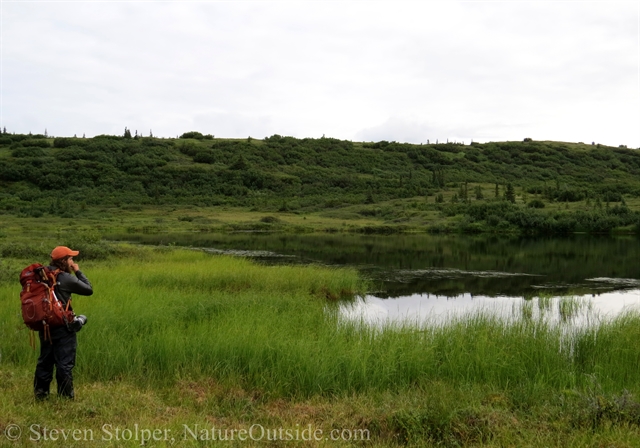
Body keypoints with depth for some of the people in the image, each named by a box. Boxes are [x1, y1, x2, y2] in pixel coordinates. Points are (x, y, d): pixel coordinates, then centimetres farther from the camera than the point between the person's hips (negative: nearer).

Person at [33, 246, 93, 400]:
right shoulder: (67, 279, -16)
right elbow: (89, 290, -5)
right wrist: (78, 272, 1)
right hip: (63, 328, -7)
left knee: (45, 361, 17)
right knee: (64, 363, 1)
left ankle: (40, 393, 25)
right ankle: (65, 397, 7)